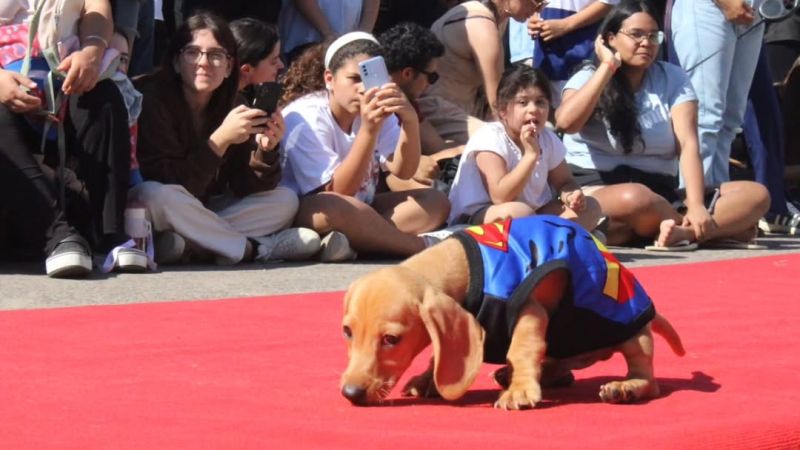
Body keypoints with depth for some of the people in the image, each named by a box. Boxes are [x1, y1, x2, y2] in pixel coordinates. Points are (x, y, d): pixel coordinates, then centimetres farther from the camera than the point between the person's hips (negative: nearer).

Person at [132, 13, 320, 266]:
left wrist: (265, 149, -24)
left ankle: (188, 247, -22)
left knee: (285, 201, -5)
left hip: (203, 214, 6)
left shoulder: (233, 107, -1)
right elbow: (173, 186, -24)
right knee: (156, 195, -38)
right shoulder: (152, 98, -18)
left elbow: (245, 189, -5)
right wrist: (220, 139, -31)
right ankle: (256, 248, -22)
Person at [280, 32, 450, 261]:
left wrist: (410, 121, -31)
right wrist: (368, 131, -35)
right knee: (337, 207, -40)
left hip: (360, 211, 8)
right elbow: (337, 193, -25)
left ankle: (358, 239, -29)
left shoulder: (376, 111, 1)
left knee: (435, 201, -9)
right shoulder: (304, 117, -19)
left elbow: (403, 171, -13)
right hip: (303, 213, -7)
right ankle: (423, 246, -23)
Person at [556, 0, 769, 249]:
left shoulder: (672, 78, 8)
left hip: (660, 191, 4)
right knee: (635, 199, -41)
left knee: (756, 194, -13)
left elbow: (688, 144, -4)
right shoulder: (589, 78, 1)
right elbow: (566, 122, -21)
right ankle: (714, 229, -20)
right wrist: (607, 67, -13)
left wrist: (696, 207, -20)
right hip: (597, 190, -4)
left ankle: (682, 232, -36)